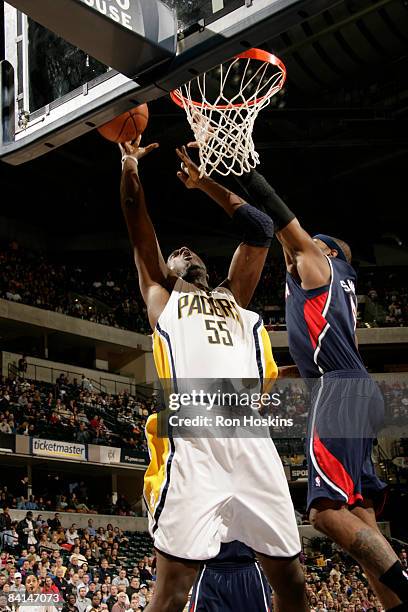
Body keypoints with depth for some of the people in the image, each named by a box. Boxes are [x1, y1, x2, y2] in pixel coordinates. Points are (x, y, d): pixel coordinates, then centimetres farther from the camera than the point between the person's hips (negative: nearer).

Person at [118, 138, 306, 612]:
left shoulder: (232, 297, 31)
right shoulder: (161, 298, 25)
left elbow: (259, 229, 29)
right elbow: (140, 232, 20)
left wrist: (202, 180, 34)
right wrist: (130, 166, 29)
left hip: (253, 443, 4)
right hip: (194, 444, -3)